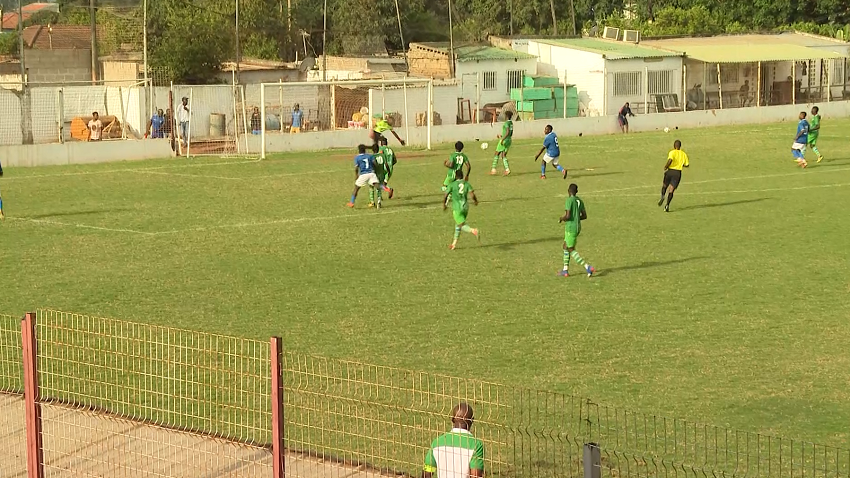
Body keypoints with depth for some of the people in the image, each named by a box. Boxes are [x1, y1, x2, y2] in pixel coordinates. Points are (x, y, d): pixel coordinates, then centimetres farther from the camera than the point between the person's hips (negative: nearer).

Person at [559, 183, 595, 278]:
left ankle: (587, 267, -14)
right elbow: (584, 216, 12)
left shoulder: (569, 200, -17)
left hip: (571, 228, -9)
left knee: (571, 250, -3)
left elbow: (567, 216, -23)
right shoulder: (580, 201, 7)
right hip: (578, 227, 9)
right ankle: (565, 270, 17)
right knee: (565, 246, 18)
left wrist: (561, 219, -2)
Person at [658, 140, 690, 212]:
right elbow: (687, 165, 10)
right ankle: (667, 205, -12)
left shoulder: (672, 152, -5)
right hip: (678, 173, 2)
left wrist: (665, 167, -8)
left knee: (664, 186, 22)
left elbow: (670, 160, -24)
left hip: (670, 171, -2)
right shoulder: (684, 154, 6)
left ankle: (662, 196, -5)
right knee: (671, 190, 2)